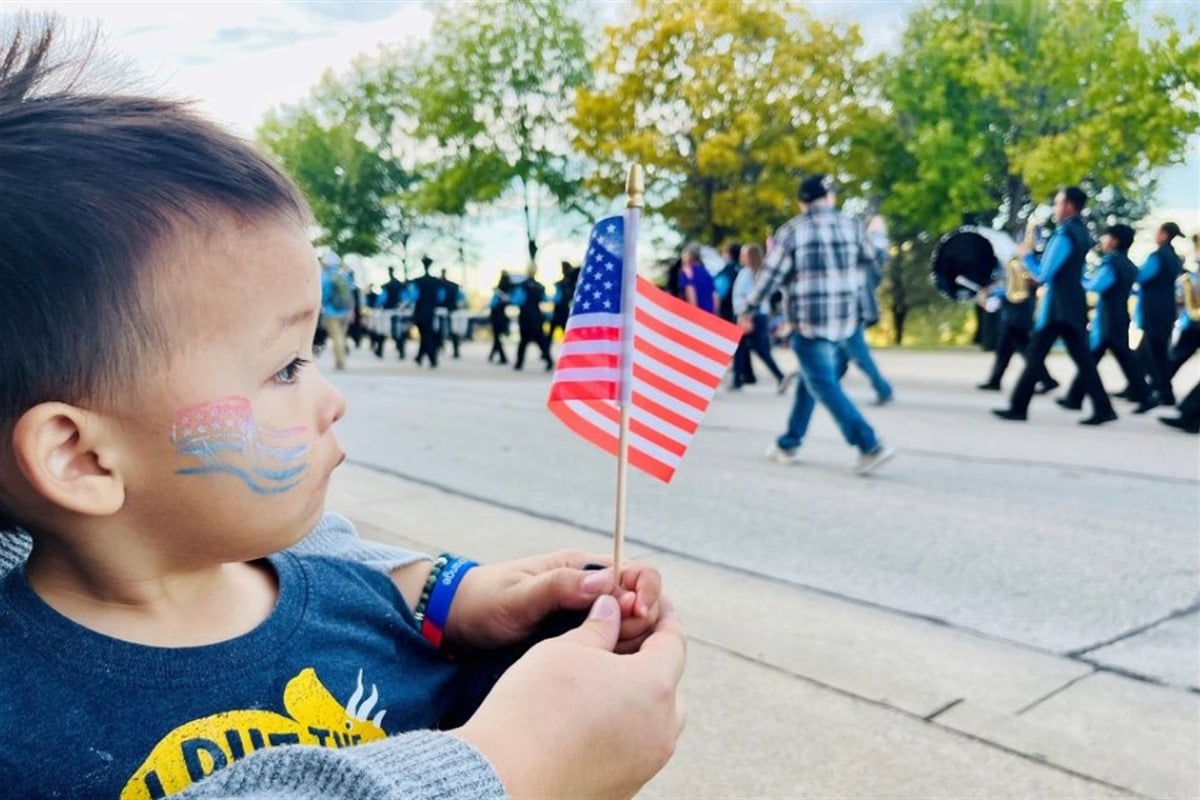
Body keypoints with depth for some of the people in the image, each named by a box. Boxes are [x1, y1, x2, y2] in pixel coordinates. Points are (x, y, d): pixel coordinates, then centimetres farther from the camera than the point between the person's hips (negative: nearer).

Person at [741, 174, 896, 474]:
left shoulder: (791, 231, -5)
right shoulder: (851, 226, 6)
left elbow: (771, 275, -4)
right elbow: (869, 260, 20)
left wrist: (749, 308, 7)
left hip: (809, 320, -5)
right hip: (844, 319, 5)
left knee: (825, 388, -3)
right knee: (810, 381, 17)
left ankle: (871, 446, -11)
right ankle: (788, 444, 24)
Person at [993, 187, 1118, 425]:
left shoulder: (1065, 235, -15)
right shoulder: (1081, 233, 14)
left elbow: (1043, 276, -16)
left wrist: (1026, 256, -3)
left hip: (1057, 306, -9)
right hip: (1073, 304, 9)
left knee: (1035, 357, -2)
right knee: (1082, 358, 8)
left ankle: (1018, 407, 3)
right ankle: (1103, 408, 4)